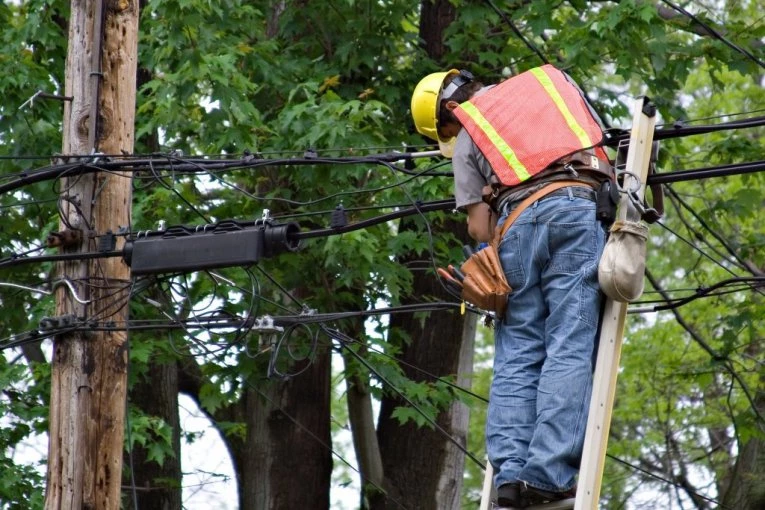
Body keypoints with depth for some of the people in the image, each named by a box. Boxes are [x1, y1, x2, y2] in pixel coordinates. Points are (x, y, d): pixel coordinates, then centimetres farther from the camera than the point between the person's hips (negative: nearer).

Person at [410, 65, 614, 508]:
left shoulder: (465, 136, 21)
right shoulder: (550, 78, 27)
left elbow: (479, 226, 11)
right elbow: (600, 138, 27)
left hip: (518, 222, 0)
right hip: (582, 208, 0)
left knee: (517, 357, 5)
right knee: (570, 348, -7)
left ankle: (511, 471, -8)